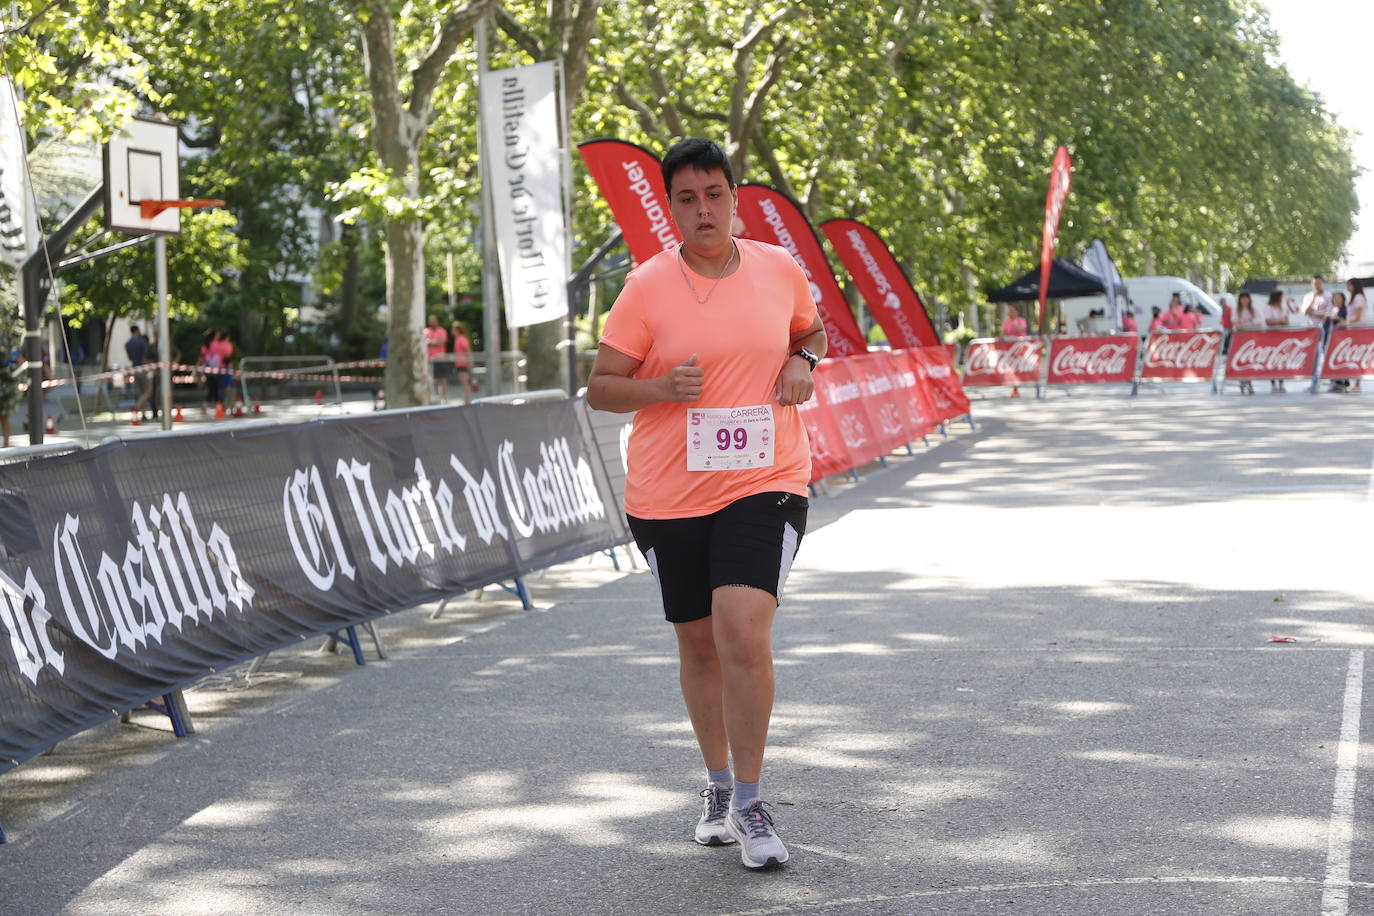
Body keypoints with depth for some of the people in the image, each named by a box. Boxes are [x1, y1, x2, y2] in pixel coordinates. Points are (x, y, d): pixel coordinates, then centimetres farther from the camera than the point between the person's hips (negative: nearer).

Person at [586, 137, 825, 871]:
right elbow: (600, 388, -2)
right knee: (699, 645, 12)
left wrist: (802, 362, 1)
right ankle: (717, 784, 36)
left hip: (764, 484, 0)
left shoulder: (780, 269, 3)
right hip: (668, 494, 0)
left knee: (744, 630, -19)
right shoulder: (647, 287, -5)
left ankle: (749, 802, -5)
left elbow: (810, 330, 24)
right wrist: (661, 387, -20)